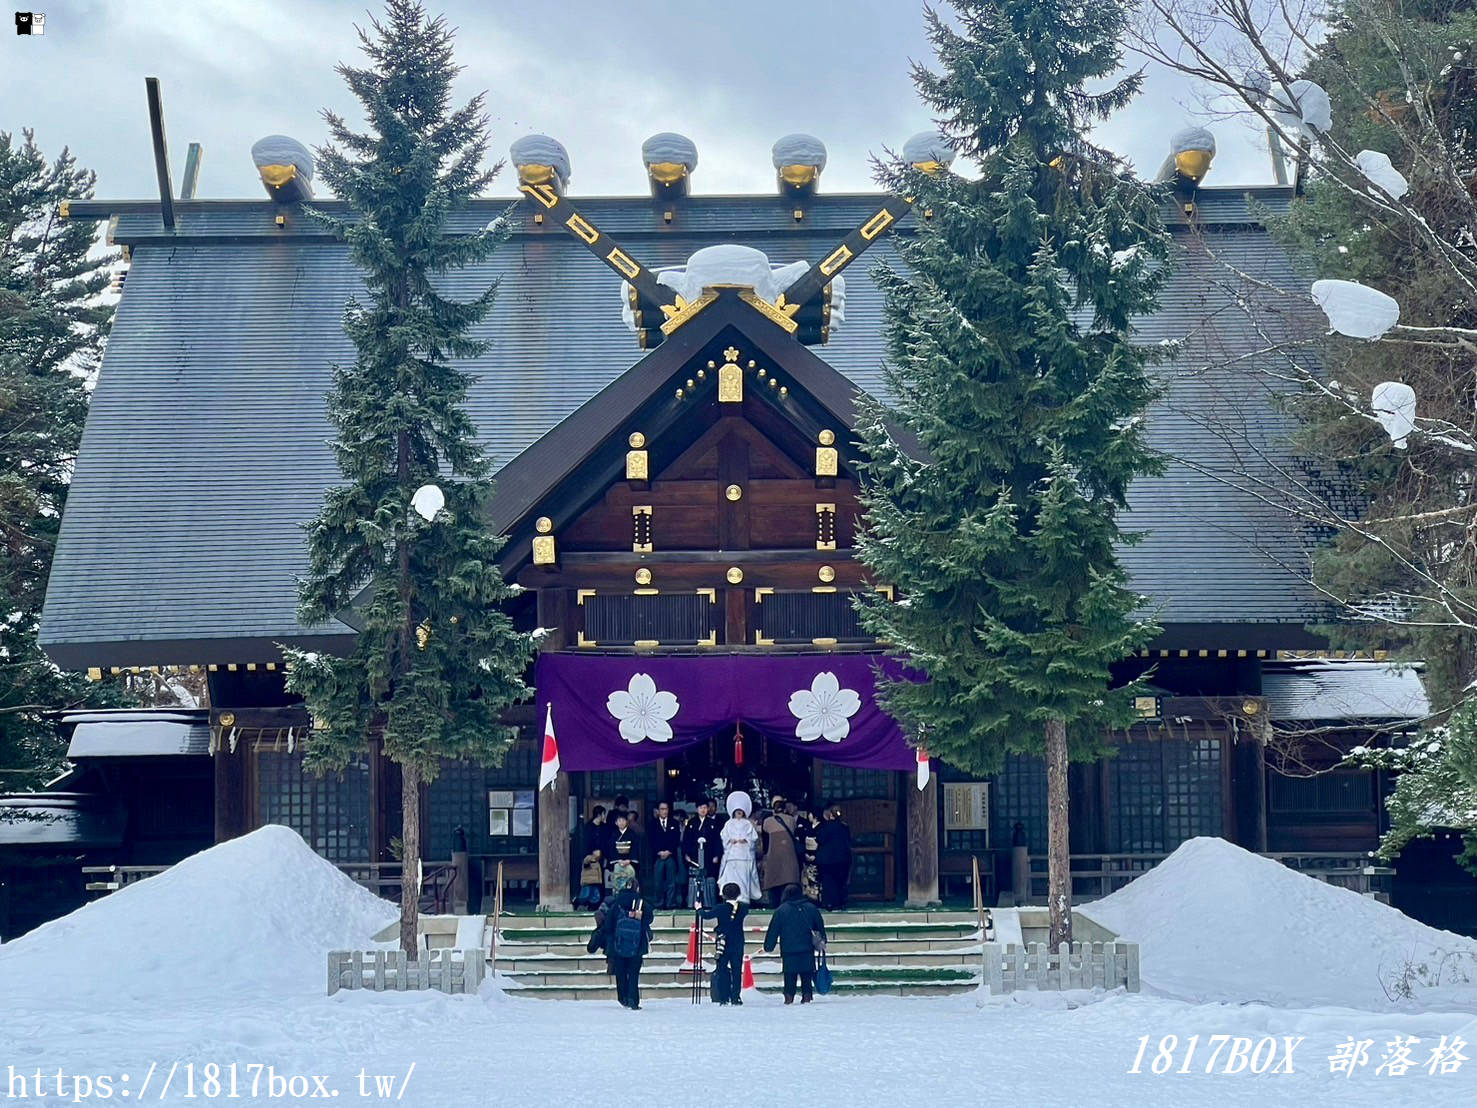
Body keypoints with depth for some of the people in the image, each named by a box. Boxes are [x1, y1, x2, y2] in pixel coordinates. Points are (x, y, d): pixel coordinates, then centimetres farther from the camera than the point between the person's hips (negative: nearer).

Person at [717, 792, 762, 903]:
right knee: (731, 878, -8)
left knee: (744, 876, -7)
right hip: (732, 855, 0)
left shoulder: (748, 824, 15)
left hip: (745, 854, 0)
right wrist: (731, 840, -11)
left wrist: (745, 840, -11)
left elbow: (753, 837, 5)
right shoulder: (729, 824, 16)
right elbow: (724, 837, 7)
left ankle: (744, 899, -7)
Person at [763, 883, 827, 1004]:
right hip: (807, 950, 2)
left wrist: (768, 946, 9)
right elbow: (821, 928, 13)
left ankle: (789, 998, -2)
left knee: (790, 976, 3)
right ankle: (807, 997, 3)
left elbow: (773, 930, 1)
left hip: (788, 950, -2)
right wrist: (822, 943, 24)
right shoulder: (811, 908, 6)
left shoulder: (781, 910, -1)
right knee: (807, 976, 7)